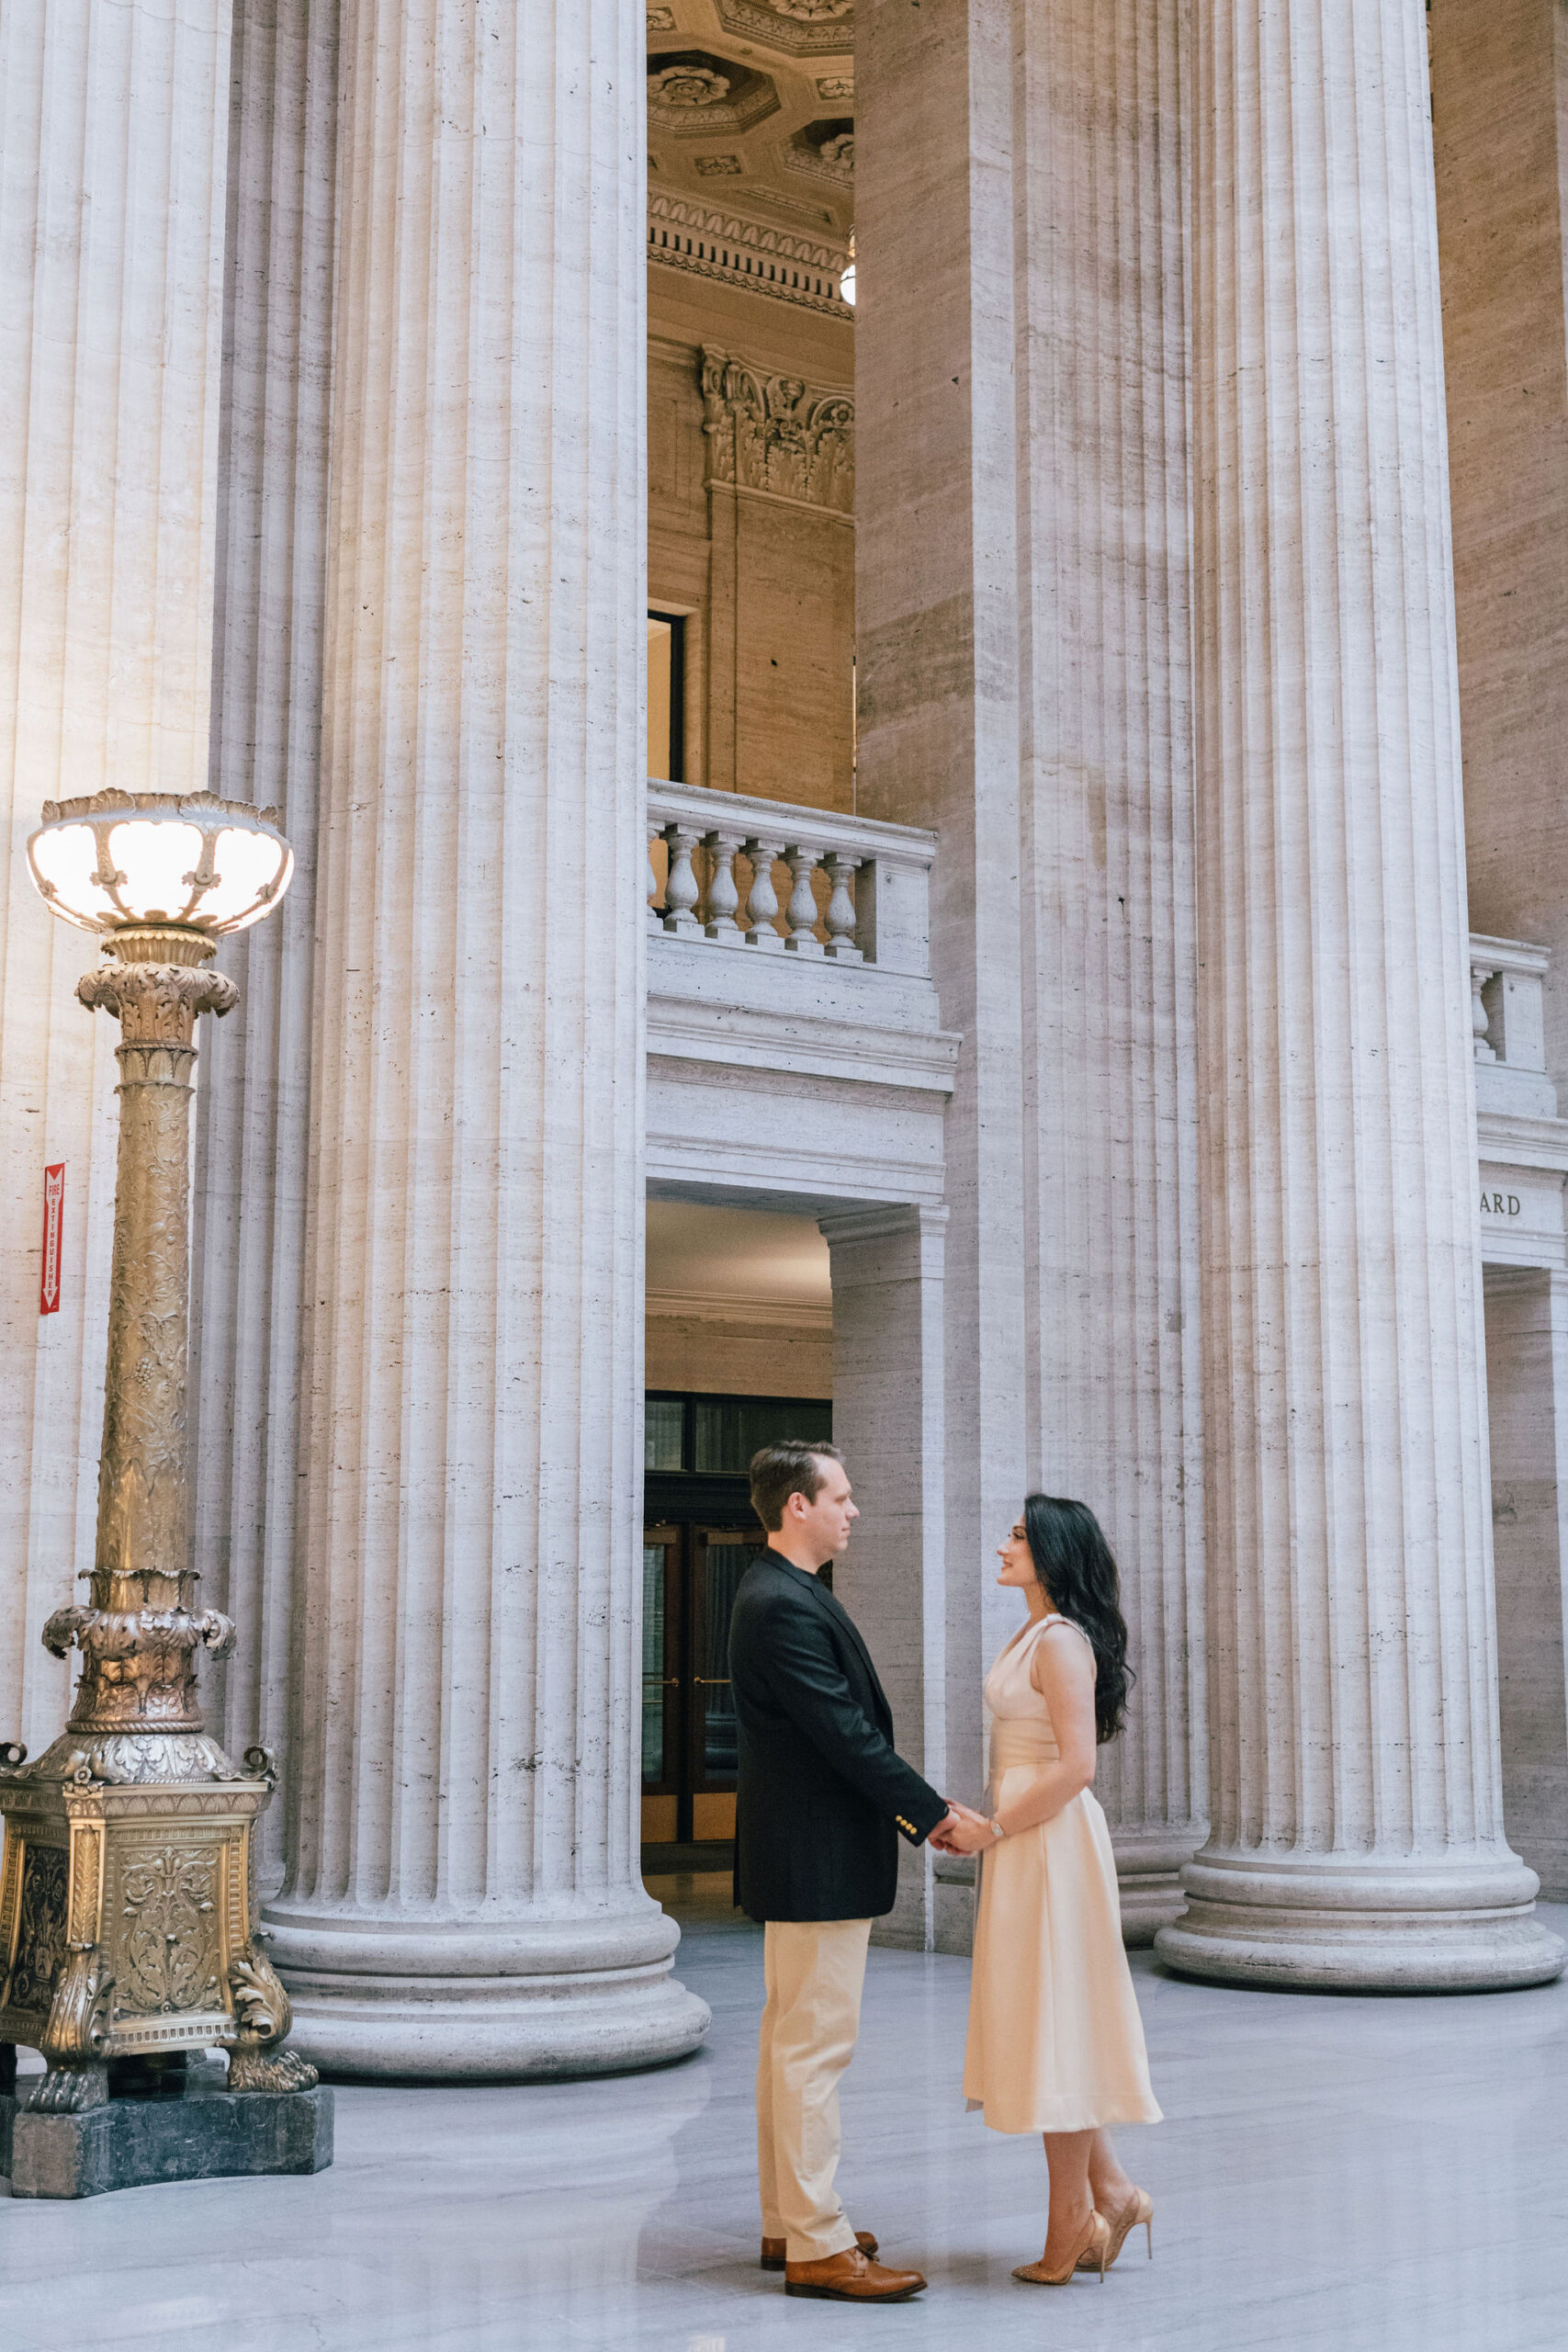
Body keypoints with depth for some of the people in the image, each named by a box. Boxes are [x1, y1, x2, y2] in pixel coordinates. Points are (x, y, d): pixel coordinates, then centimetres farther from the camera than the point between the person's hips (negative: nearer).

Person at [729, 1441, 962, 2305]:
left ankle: (787, 2224, 24)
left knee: (792, 2039, 15)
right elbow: (846, 1733, -22)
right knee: (816, 2044, -6)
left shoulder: (784, 1595, 14)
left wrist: (905, 1806, 12)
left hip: (801, 1852, 11)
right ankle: (816, 2247, -1)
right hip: (816, 1856, -11)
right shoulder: (783, 1607, -20)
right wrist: (932, 1812, -15)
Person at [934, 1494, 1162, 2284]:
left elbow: (1075, 1766, -22)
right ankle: (1109, 2191, 20)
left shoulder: (1063, 1642, -16)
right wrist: (978, 1823, 11)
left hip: (1049, 1843, -10)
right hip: (1023, 1841, 10)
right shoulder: (1032, 1636, 13)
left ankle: (1070, 2225, 8)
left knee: (1051, 2020, -2)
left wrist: (994, 1829, -15)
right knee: (1043, 2021, 14)